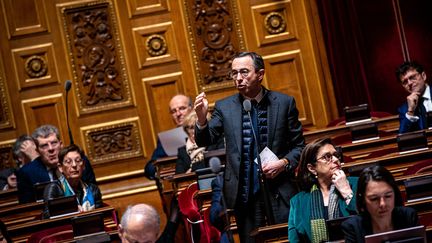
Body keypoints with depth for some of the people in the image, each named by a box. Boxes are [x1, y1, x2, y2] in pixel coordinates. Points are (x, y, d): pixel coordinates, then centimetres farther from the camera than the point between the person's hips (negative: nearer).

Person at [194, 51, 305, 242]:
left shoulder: (284, 103, 0)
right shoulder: (224, 107, 3)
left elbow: (299, 146, 5)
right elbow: (205, 141, -2)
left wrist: (284, 163, -13)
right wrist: (201, 118, -21)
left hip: (279, 193, -1)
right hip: (245, 194, 1)